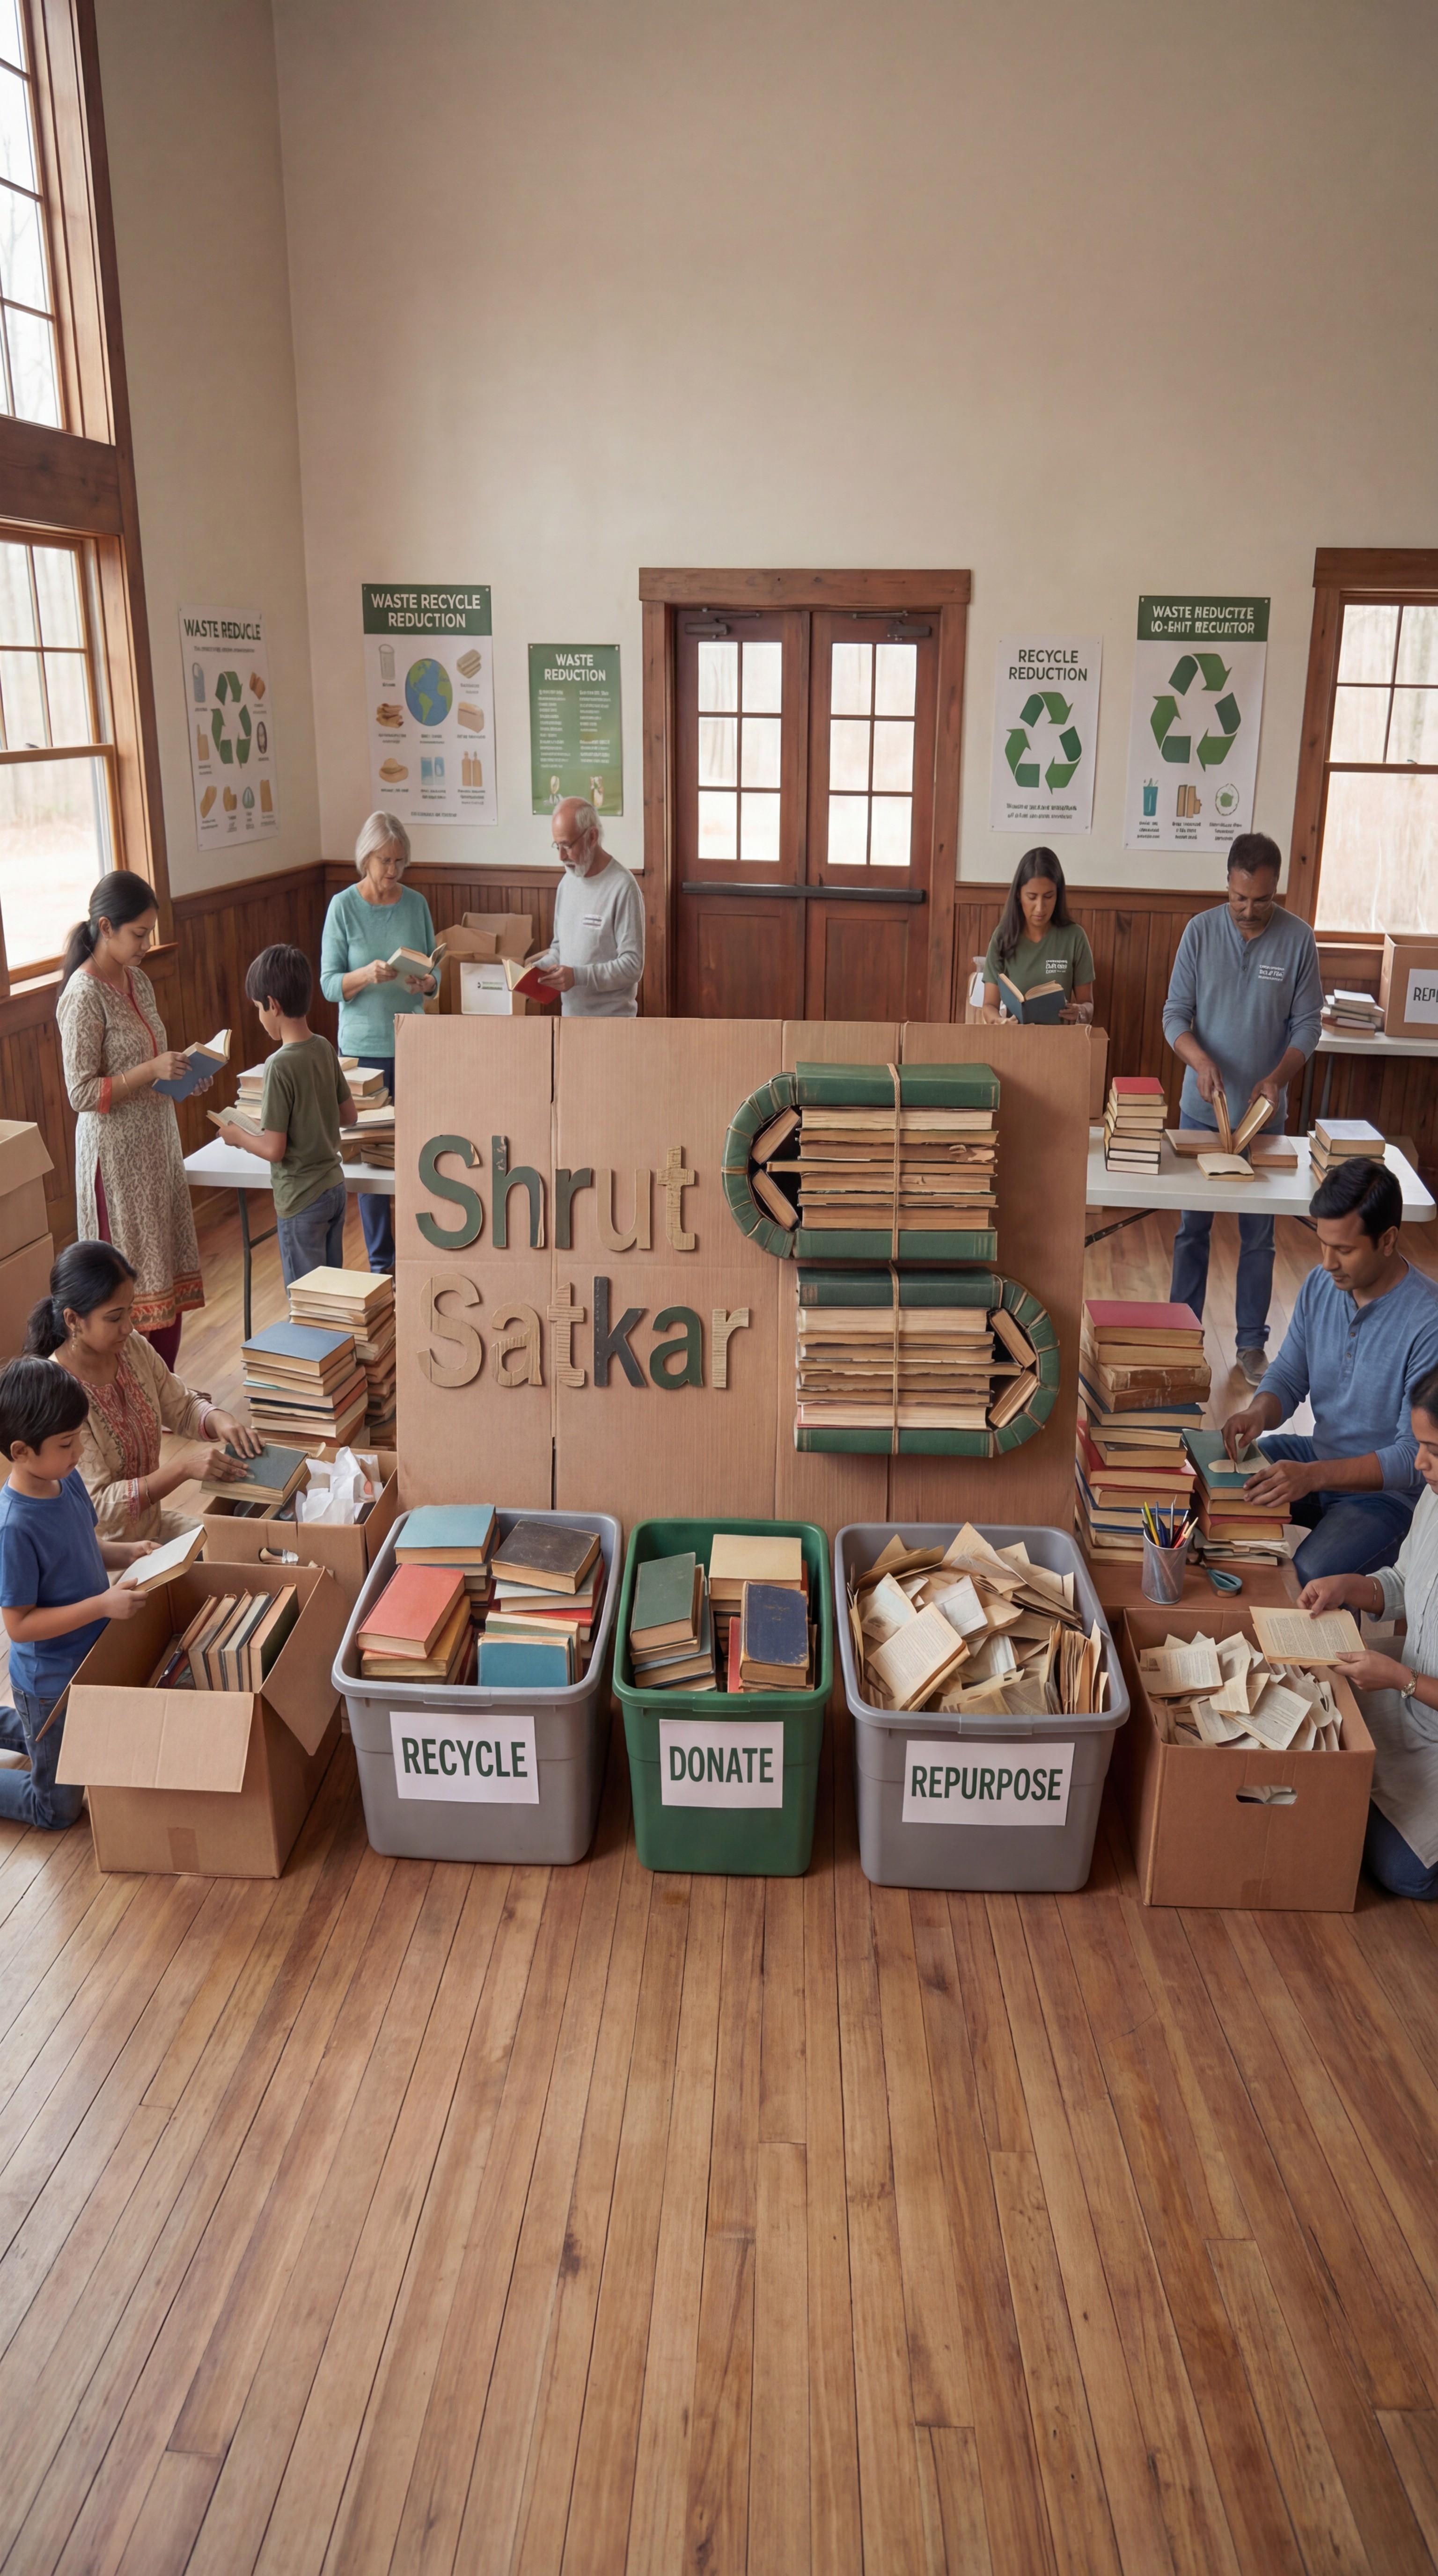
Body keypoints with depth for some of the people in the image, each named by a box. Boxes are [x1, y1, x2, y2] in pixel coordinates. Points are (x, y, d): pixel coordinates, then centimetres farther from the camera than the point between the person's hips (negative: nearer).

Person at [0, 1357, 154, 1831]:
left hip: (87, 1661, 7)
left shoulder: (67, 1479, -8)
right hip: (51, 1683, -7)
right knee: (58, 1808, 12)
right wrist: (103, 1605, -30)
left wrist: (128, 1552, -9)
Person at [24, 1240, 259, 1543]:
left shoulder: (134, 1348, -5)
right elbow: (99, 1506, -24)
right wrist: (184, 1466, -31)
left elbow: (183, 1409, 10)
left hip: (154, 1525, 7)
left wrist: (218, 1419, -12)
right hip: (105, 1555, -7)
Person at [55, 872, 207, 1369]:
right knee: (133, 1278, 0)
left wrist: (183, 1072, 1)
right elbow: (82, 1094, -20)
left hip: (158, 1141, 8)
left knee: (169, 1270, 13)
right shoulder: (84, 996, -18)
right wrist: (152, 1071, -26)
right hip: (116, 1154, -8)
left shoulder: (137, 980, 8)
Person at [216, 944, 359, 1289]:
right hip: (335, 1187, 7)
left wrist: (237, 1135, -3)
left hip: (301, 1199, -7)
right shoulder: (325, 1049, -1)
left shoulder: (280, 1065, -21)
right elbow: (350, 1117, 10)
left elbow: (274, 1150, -20)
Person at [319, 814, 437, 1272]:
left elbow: (434, 974, 8)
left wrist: (424, 983, -15)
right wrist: (367, 975, -25)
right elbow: (330, 985, -6)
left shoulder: (416, 904, 3)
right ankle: (381, 1261, 13)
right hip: (364, 1046, -2)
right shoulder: (344, 907, -5)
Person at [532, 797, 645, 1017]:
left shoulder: (623, 888, -15)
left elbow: (633, 965, -18)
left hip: (612, 1023, -6)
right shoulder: (567, 882, 8)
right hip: (569, 1016, 7)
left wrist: (579, 976, -25)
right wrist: (541, 967, 0)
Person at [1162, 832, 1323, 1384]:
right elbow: (1175, 1012, -4)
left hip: (1263, 1113, -1)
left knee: (1258, 1234, 7)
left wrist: (1277, 1078, -20)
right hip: (1201, 1110, 1)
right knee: (1193, 1226, 10)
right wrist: (1199, 1058, -23)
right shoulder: (1201, 930, -6)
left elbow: (1308, 1024, -4)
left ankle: (1252, 1342, 19)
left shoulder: (1298, 939, -7)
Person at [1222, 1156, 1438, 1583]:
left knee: (1309, 1578, -31)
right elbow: (1289, 1376, 5)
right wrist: (1259, 1412, -20)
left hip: (1389, 1489, -7)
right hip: (1319, 1455, 7)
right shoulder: (1320, 1285, -5)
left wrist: (1313, 1476, -38)